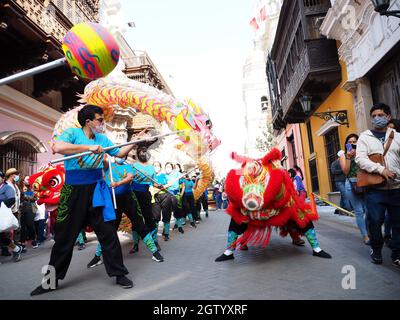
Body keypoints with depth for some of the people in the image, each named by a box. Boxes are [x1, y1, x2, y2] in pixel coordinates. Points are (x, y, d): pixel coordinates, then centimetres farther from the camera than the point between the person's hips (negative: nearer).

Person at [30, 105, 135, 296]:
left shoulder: (102, 139, 8)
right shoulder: (72, 133, -6)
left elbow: (119, 153, 19)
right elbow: (57, 147, -27)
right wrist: (88, 147, -26)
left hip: (96, 190, 3)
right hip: (73, 192, -2)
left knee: (108, 233, 3)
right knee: (64, 237, 10)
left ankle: (119, 274, 16)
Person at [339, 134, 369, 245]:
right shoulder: (343, 156, 9)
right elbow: (345, 171, -3)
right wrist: (348, 157, -8)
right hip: (351, 184, -2)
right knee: (359, 212, -1)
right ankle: (365, 236, 5)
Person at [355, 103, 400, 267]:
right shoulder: (365, 137, 4)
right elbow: (360, 159, -8)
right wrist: (381, 169, -18)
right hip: (375, 188, -2)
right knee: (375, 221, -1)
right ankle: (376, 250, 20)